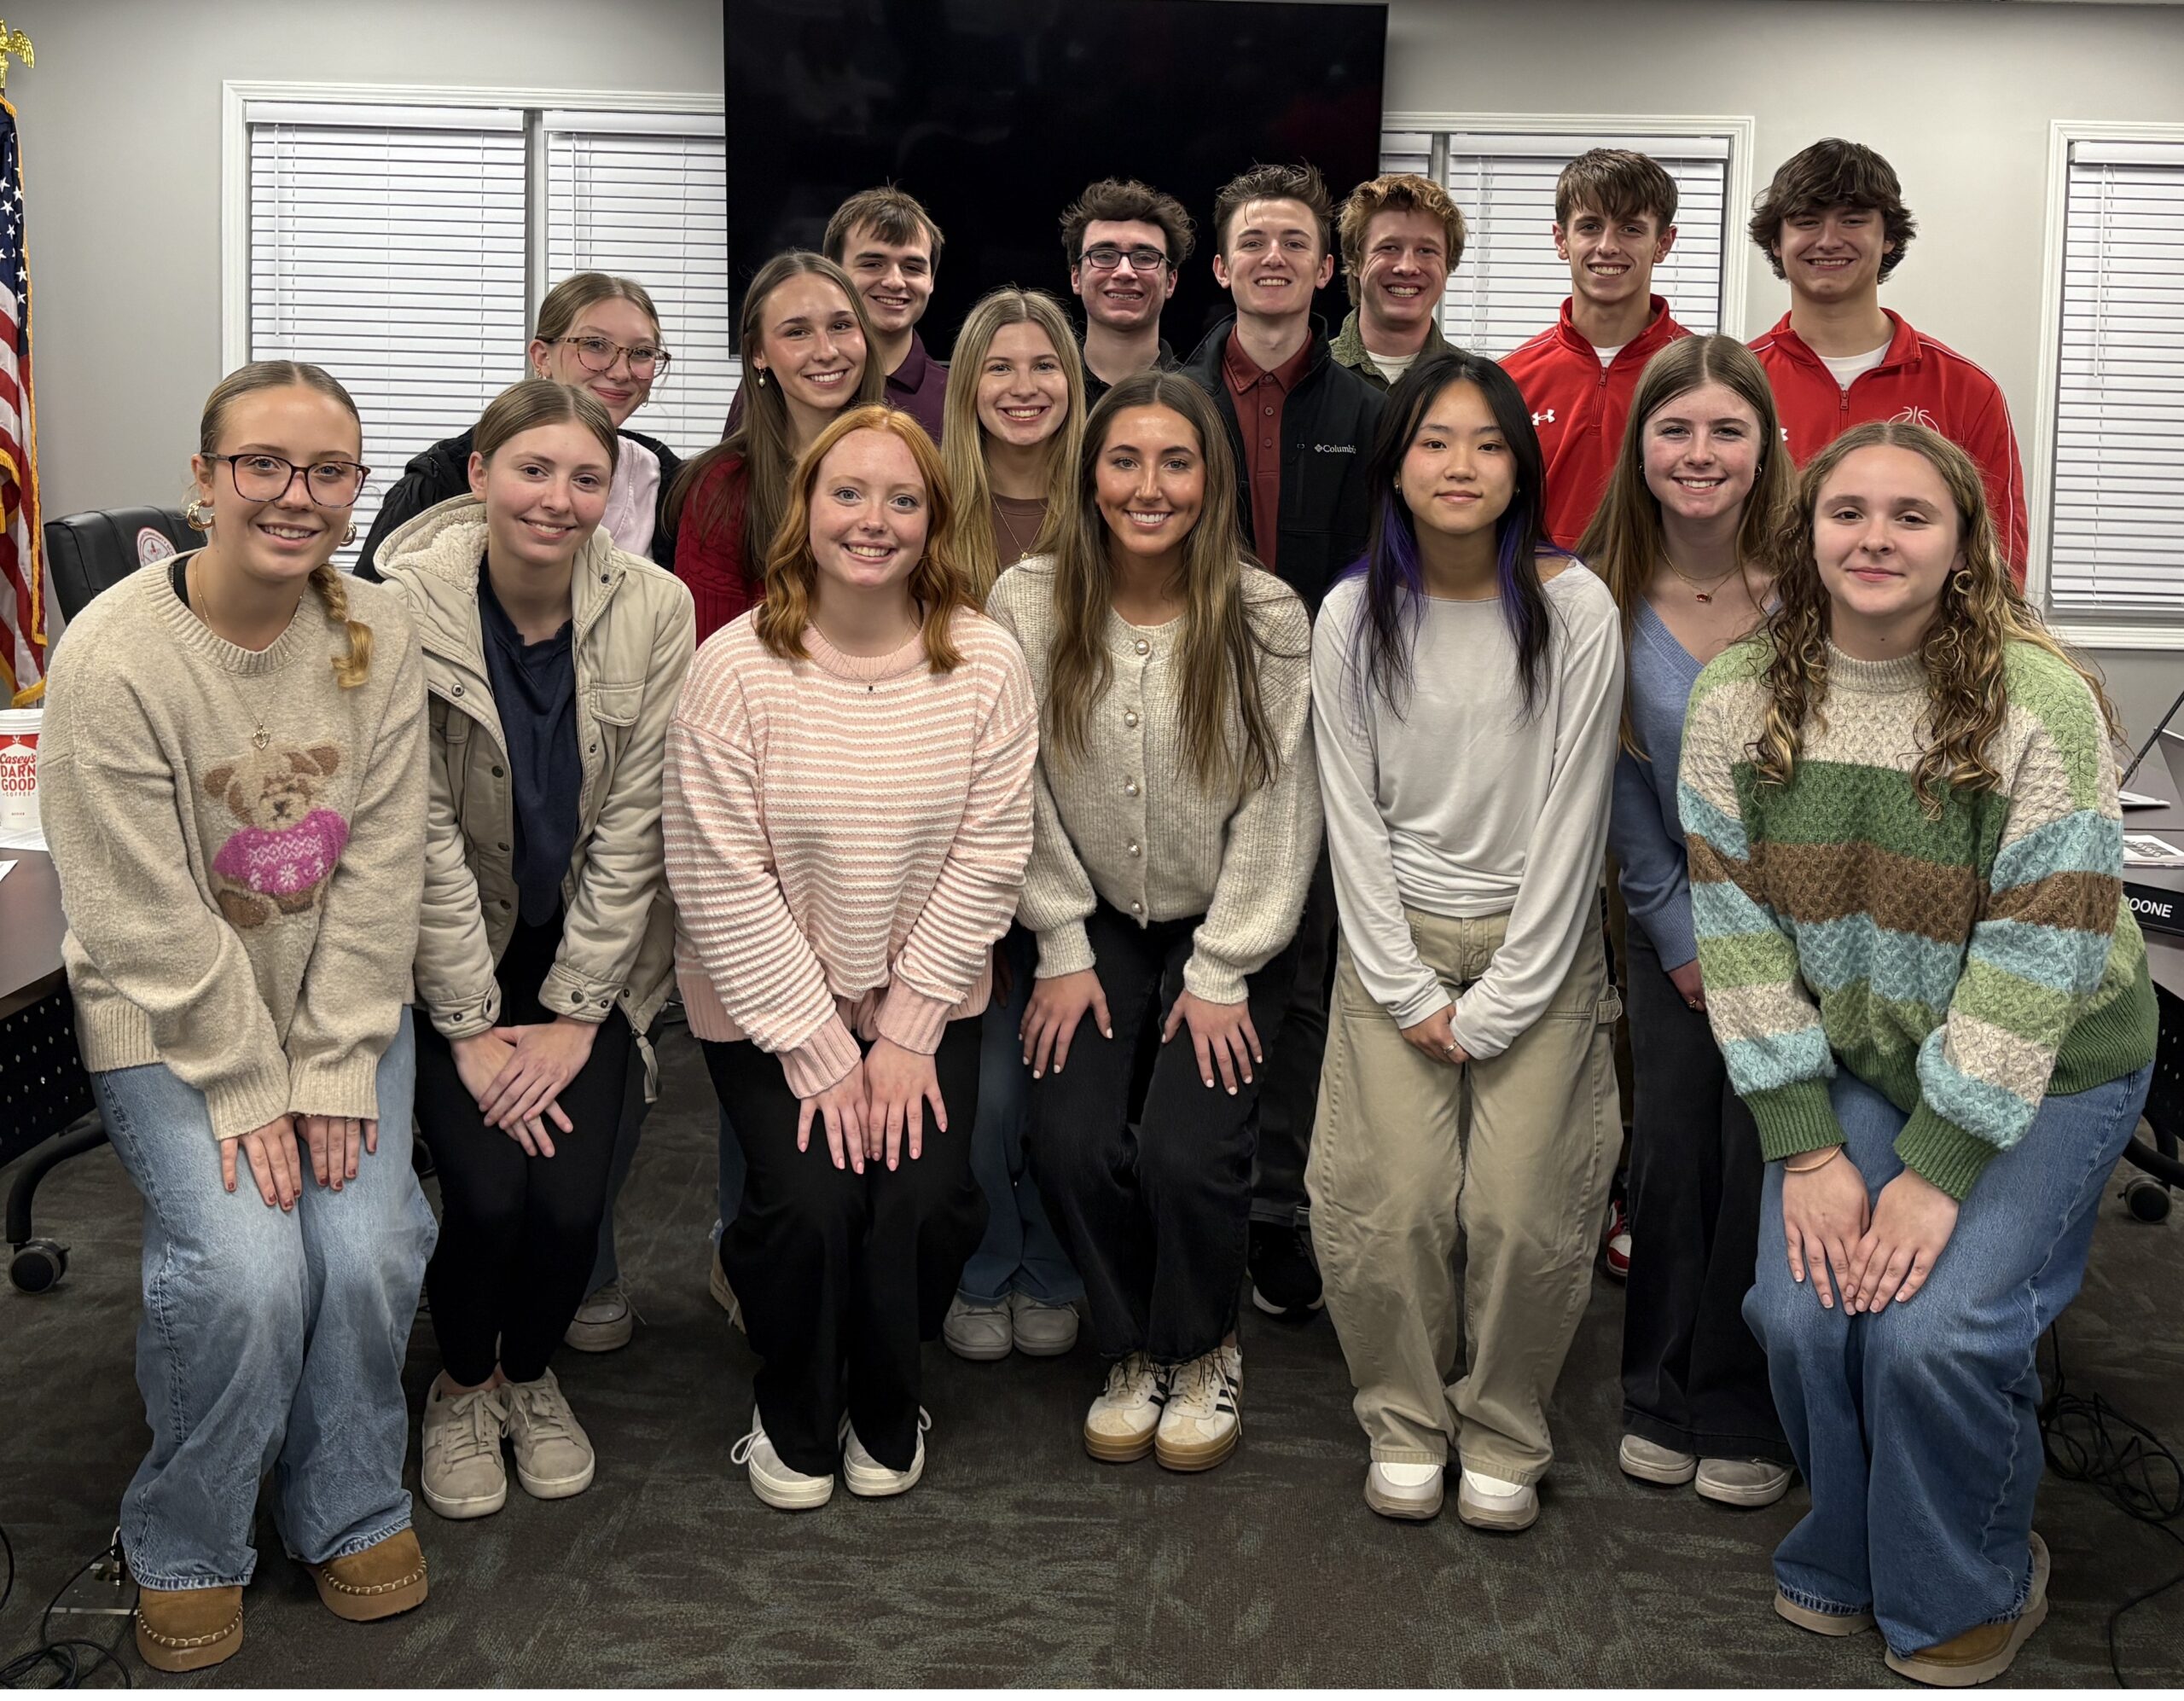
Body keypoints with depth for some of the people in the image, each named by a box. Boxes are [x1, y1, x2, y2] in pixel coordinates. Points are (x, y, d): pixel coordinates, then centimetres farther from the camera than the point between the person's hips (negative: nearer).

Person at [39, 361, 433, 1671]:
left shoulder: (379, 637, -5)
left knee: (370, 1250, -16)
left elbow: (380, 873, -5)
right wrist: (249, 1089, -16)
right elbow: (146, 922, -16)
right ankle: (187, 1548, 6)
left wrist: (331, 1069, -11)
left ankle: (352, 1512, 12)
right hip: (167, 1021, -3)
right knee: (246, 1268, -21)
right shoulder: (115, 656, -16)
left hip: (346, 1006, 3)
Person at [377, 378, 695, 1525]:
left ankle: (532, 1374, 22)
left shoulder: (653, 609, -12)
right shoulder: (408, 605, -17)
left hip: (592, 948, 1)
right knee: (487, 1191, -16)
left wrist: (575, 1011, -11)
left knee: (571, 1198, -13)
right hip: (450, 947, -1)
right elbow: (423, 836, -15)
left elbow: (631, 827, -9)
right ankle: (461, 1386, 18)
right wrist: (472, 1027, -15)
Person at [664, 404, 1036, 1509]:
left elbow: (986, 861, -6)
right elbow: (721, 884, -14)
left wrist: (907, 1032, -11)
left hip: (925, 996, 2)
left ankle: (886, 1415, 16)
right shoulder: (735, 667, -13)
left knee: (928, 1198, -15)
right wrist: (819, 1051, -14)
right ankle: (793, 1419, 14)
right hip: (767, 1001, -2)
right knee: (806, 1200, -17)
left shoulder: (985, 664, -6)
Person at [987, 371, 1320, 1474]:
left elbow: (1278, 805, -8)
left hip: (1226, 932, -2)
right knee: (1070, 1139, -17)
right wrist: (1062, 950, -4)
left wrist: (1221, 972, -9)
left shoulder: (1266, 617, -12)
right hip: (1097, 924, 2)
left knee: (1187, 1149, -19)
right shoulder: (1028, 604, -8)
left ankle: (1203, 1355, 13)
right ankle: (1134, 1353, 13)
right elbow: (1022, 796, -3)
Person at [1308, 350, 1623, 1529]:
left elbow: (1571, 818, -6)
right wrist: (1409, 993, -6)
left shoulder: (1575, 609, -6)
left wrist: (1493, 1008, -9)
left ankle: (1504, 1432, 16)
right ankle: (1406, 1421, 17)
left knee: (1523, 1211, -8)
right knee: (1390, 1202, -8)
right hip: (1393, 942, 1)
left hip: (1539, 943, -1)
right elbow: (1352, 815, 0)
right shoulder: (1354, 615, -1)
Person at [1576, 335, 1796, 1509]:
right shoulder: (1603, 593, -7)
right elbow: (1617, 781, -1)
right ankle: (1662, 1400, 24)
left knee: (1761, 1155, -1)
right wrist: (1681, 934, -2)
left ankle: (1746, 1415, 18)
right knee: (1670, 1149, 5)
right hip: (1673, 915, 2)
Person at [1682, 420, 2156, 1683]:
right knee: (1801, 1313, -14)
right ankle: (1844, 1566, 18)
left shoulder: (2041, 702, -19)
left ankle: (1970, 1600, 13)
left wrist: (1936, 1172, -21)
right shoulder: (1737, 701, -7)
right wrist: (1805, 1149, -12)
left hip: (2046, 1070, -3)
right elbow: (1738, 929, -8)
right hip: (1850, 1063, 3)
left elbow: (2036, 959, -20)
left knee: (1936, 1330, -19)